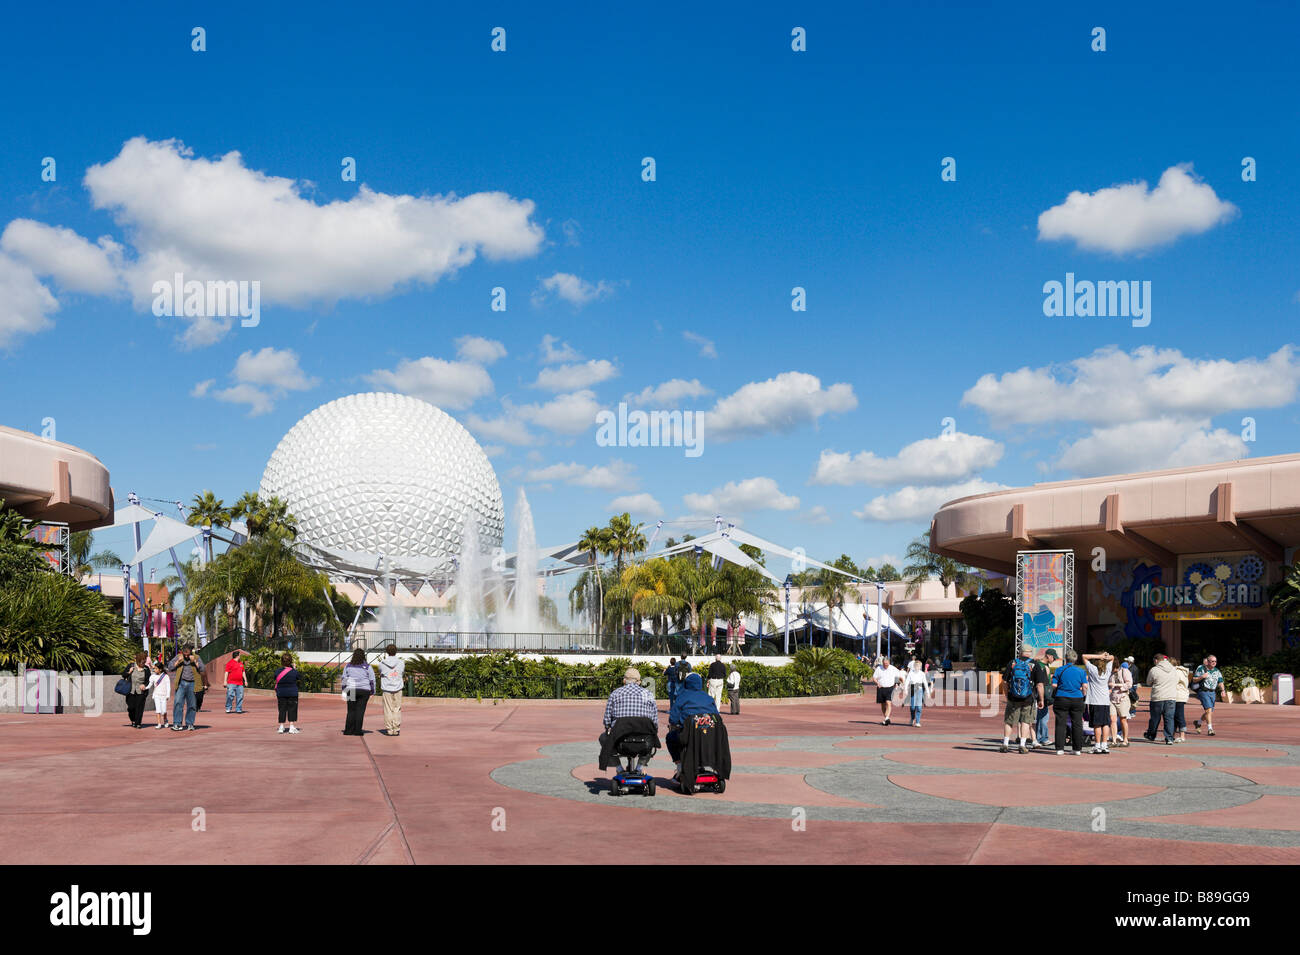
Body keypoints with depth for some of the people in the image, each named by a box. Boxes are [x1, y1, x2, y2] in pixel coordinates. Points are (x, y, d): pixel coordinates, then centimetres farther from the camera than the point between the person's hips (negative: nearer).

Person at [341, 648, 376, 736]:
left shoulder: (348, 666, 4)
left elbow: (344, 679, 7)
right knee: (360, 711, 1)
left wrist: (344, 691, 15)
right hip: (364, 690, -2)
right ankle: (357, 731, -1)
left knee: (351, 710, 7)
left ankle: (349, 730, 4)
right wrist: (372, 691, 9)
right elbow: (372, 680, -1)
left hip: (351, 690, 2)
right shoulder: (367, 667, -2)